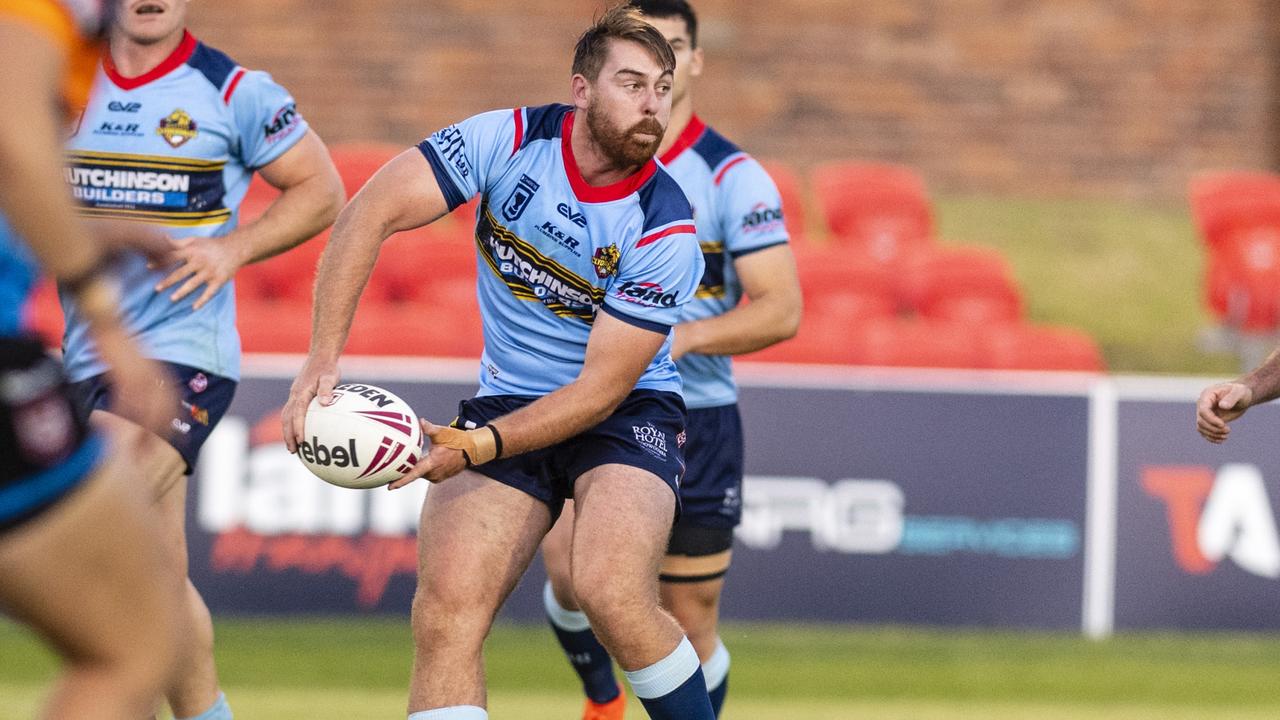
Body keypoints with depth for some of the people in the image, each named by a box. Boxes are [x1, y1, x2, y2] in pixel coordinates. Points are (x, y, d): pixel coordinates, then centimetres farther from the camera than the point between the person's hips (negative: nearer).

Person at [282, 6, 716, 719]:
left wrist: (479, 447, -27)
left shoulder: (666, 229, -17)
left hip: (628, 413, -3)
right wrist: (323, 360, -25)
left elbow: (603, 385, -17)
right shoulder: (510, 140, -12)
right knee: (445, 613, -18)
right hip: (507, 399, 3)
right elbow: (373, 213, -15)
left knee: (614, 592, -30)